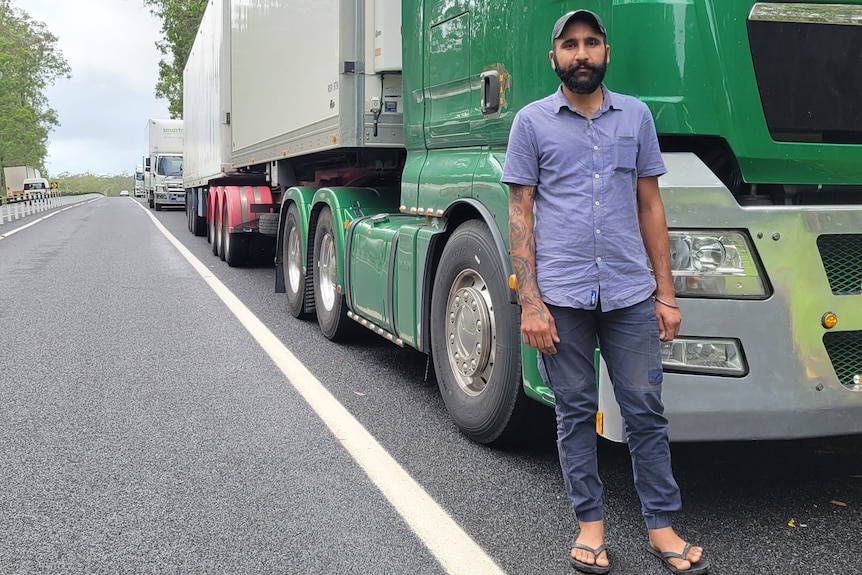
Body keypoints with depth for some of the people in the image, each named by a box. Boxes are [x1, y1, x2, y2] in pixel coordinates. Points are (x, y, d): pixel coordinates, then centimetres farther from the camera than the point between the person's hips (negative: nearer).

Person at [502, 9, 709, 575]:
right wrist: (530, 302, -6)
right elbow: (521, 213, 2)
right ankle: (590, 523, 20)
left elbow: (650, 207, 12)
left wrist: (666, 294, 6)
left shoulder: (636, 115, 11)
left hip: (630, 293, 2)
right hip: (562, 294, -1)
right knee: (576, 411, 7)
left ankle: (661, 527, 17)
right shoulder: (532, 121, 5)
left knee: (646, 409, 5)